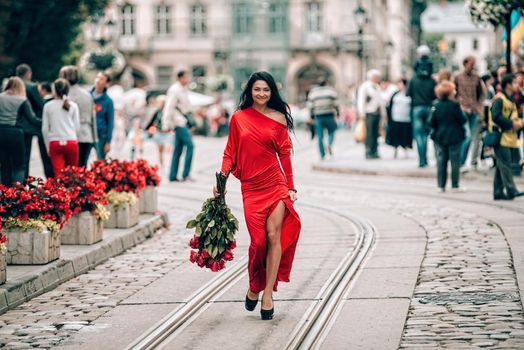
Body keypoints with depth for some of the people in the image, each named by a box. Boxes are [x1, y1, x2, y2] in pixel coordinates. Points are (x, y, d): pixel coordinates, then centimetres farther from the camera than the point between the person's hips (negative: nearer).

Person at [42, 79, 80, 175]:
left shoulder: (48, 106, 3)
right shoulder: (73, 106, 4)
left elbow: (45, 129, 5)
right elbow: (77, 127, 6)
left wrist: (48, 146, 15)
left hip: (55, 143, 0)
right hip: (71, 142, 0)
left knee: (58, 174, -5)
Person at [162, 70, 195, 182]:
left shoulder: (183, 89, 18)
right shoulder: (175, 90, -11)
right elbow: (169, 107, -15)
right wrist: (167, 125, -19)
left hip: (183, 122, 10)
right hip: (179, 122, -10)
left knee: (178, 149, 8)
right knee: (189, 144, -16)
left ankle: (173, 176, 10)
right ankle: (185, 174, -16)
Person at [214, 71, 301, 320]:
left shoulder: (278, 118, 5)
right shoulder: (239, 118, 6)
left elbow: (284, 153, 7)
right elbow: (230, 152, 9)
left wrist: (291, 187, 5)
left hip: (275, 183, 0)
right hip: (250, 187, 0)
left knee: (273, 236, -10)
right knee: (258, 239, -4)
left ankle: (267, 295, -5)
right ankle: (254, 287, 20)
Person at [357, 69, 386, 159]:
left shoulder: (377, 87, 20)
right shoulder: (365, 86, -5)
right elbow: (361, 100, -9)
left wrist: (383, 112, 20)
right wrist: (362, 113, -16)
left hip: (377, 113, 7)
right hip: (369, 113, -7)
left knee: (375, 134, 6)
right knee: (370, 134, -9)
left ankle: (375, 152, 9)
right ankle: (369, 153, -7)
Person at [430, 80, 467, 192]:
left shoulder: (436, 106, -1)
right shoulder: (454, 105, -14)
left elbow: (431, 123, 0)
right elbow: (462, 120, -12)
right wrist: (464, 115, 9)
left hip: (439, 137, 4)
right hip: (454, 137, -4)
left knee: (441, 162, 9)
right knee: (455, 162, 3)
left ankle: (441, 185, 9)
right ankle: (455, 186, 4)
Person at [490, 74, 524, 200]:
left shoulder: (510, 99, 19)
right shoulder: (499, 99, -12)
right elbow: (496, 117, -22)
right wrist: (512, 124, -20)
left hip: (508, 137, 10)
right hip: (501, 137, -10)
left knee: (501, 165, 10)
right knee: (505, 164, -12)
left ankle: (498, 192, 13)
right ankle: (511, 191, -16)